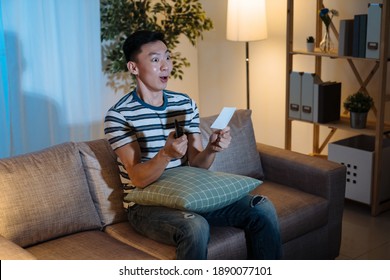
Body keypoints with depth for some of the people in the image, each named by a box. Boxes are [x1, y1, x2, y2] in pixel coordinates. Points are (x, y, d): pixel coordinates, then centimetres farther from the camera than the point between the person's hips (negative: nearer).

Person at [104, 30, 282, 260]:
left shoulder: (186, 104, 7)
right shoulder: (119, 115, -11)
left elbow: (196, 165, 3)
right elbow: (138, 179, -17)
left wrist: (212, 149, -19)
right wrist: (166, 154, -35)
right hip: (146, 205, -5)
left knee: (263, 209, -11)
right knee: (195, 226, -36)